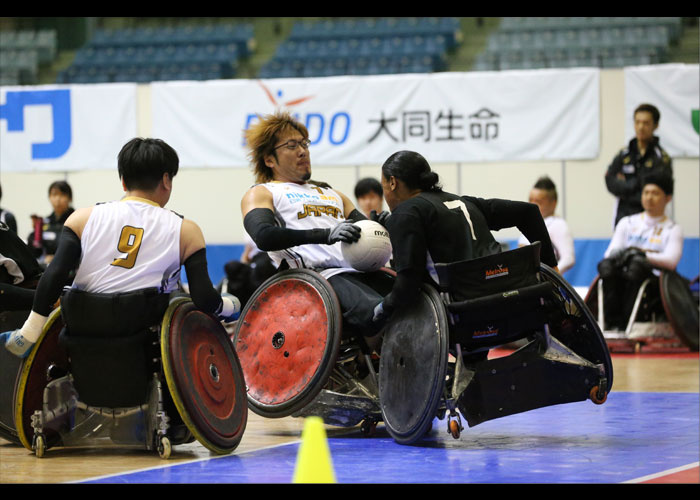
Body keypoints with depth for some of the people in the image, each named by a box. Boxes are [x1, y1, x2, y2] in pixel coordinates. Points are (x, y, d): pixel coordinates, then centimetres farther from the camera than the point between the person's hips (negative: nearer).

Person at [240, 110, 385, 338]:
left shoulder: (331, 193, 36)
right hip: (322, 275, -6)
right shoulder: (260, 194, 15)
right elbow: (264, 237, -6)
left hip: (361, 271, 6)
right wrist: (326, 235, -19)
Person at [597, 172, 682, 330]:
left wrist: (641, 254, -15)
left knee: (636, 265, -36)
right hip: (623, 278, 3)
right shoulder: (627, 223, 23)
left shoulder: (673, 229, 13)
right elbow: (610, 253, 12)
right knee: (606, 265, -31)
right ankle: (612, 322, -37)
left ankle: (626, 324, -41)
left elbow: (671, 261, -4)